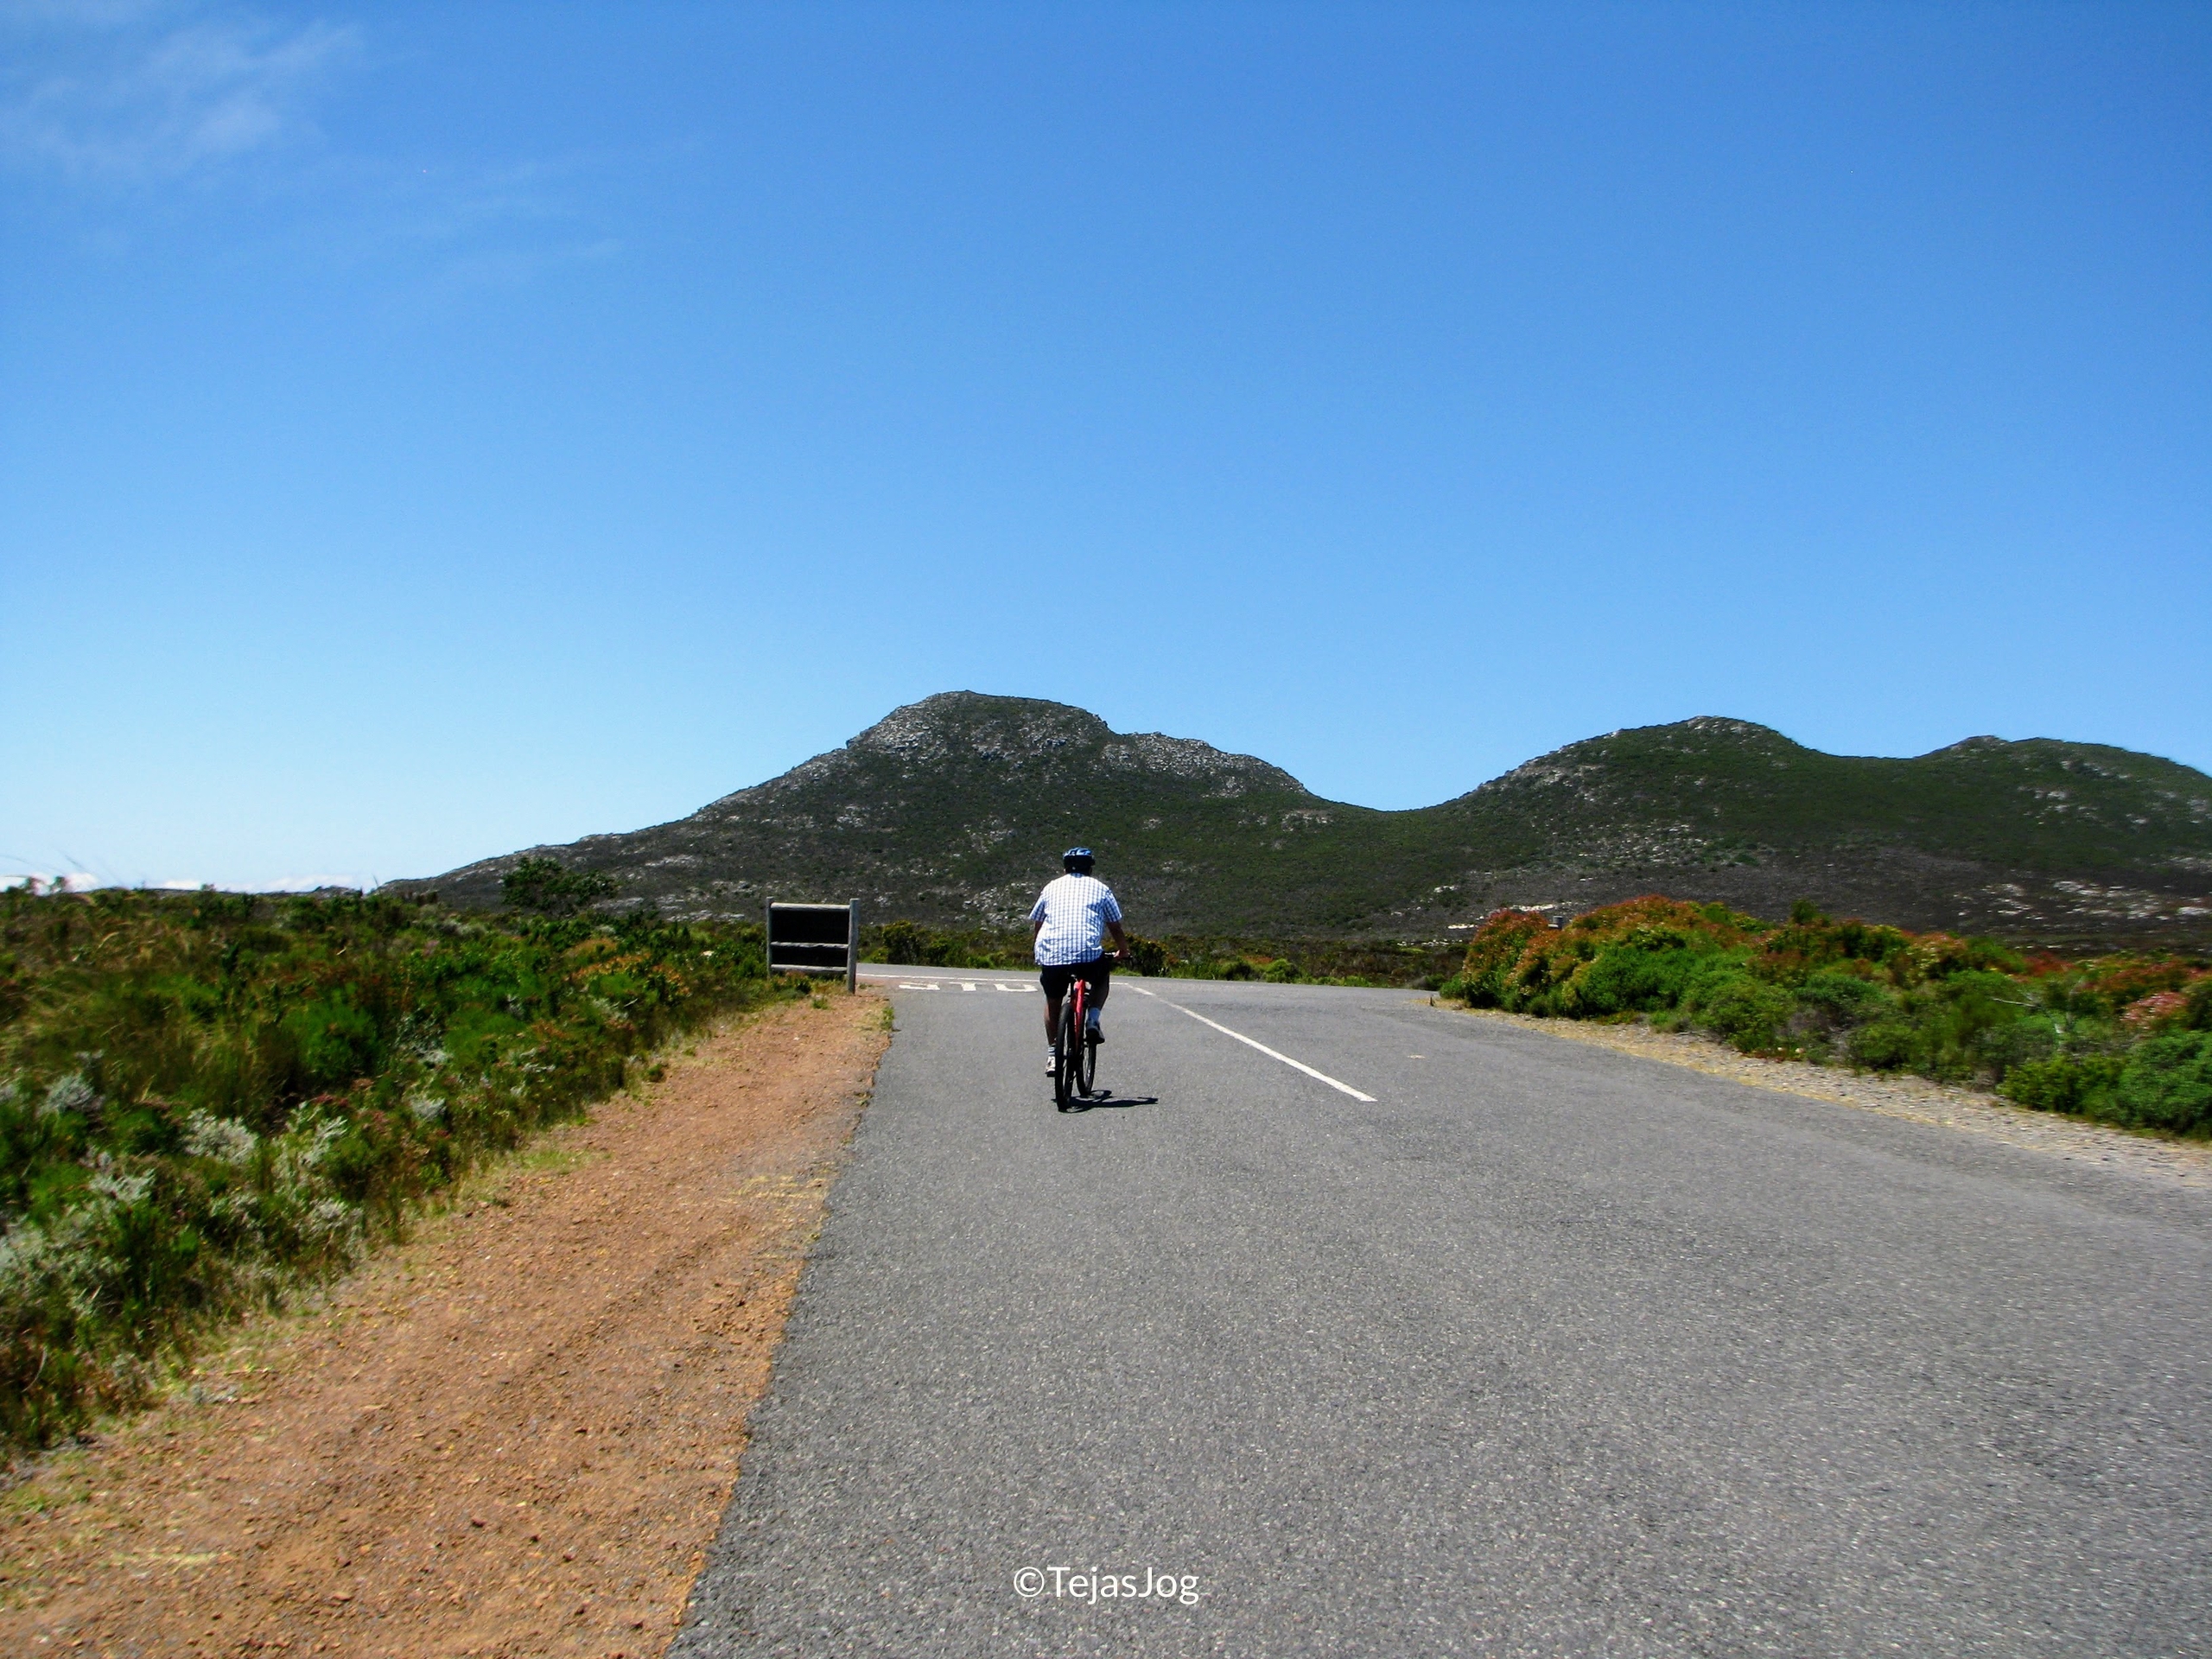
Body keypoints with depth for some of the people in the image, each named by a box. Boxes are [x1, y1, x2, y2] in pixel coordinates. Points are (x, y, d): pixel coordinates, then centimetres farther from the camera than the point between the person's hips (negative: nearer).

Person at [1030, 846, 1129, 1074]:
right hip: (1088, 955, -2)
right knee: (1102, 977, 30)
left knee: (1053, 1001, 24)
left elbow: (1035, 926, 25)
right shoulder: (1100, 889, 16)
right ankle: (1093, 1019, 10)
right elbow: (1116, 929, 19)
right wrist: (1122, 951, 37)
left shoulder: (1052, 887, 21)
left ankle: (1052, 1054, 19)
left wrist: (1037, 954, 41)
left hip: (1050, 955, 2)